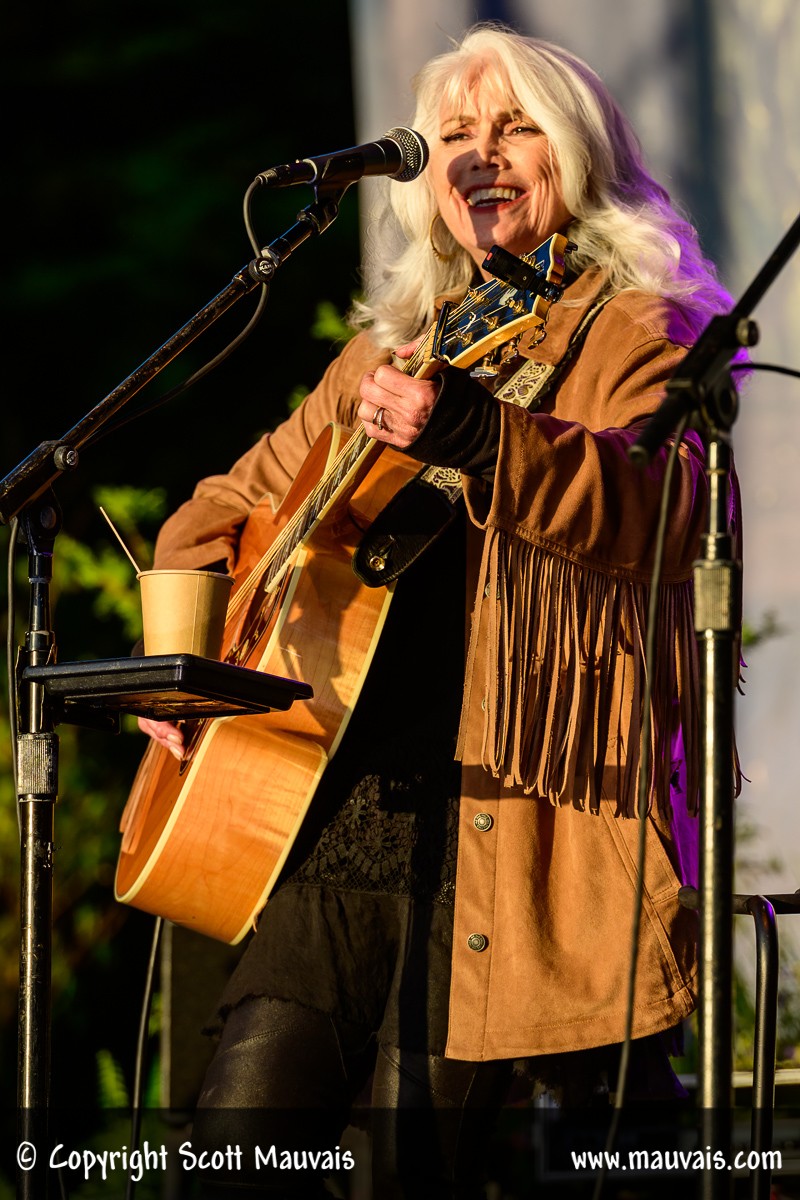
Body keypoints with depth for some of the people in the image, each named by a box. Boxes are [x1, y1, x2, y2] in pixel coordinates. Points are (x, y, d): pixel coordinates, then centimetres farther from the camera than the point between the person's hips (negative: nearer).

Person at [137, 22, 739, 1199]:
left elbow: (656, 508, -19)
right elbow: (229, 505, 29)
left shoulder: (632, 332, 2)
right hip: (342, 796, 5)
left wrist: (470, 434, -34)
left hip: (510, 812, -5)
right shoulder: (393, 348, 21)